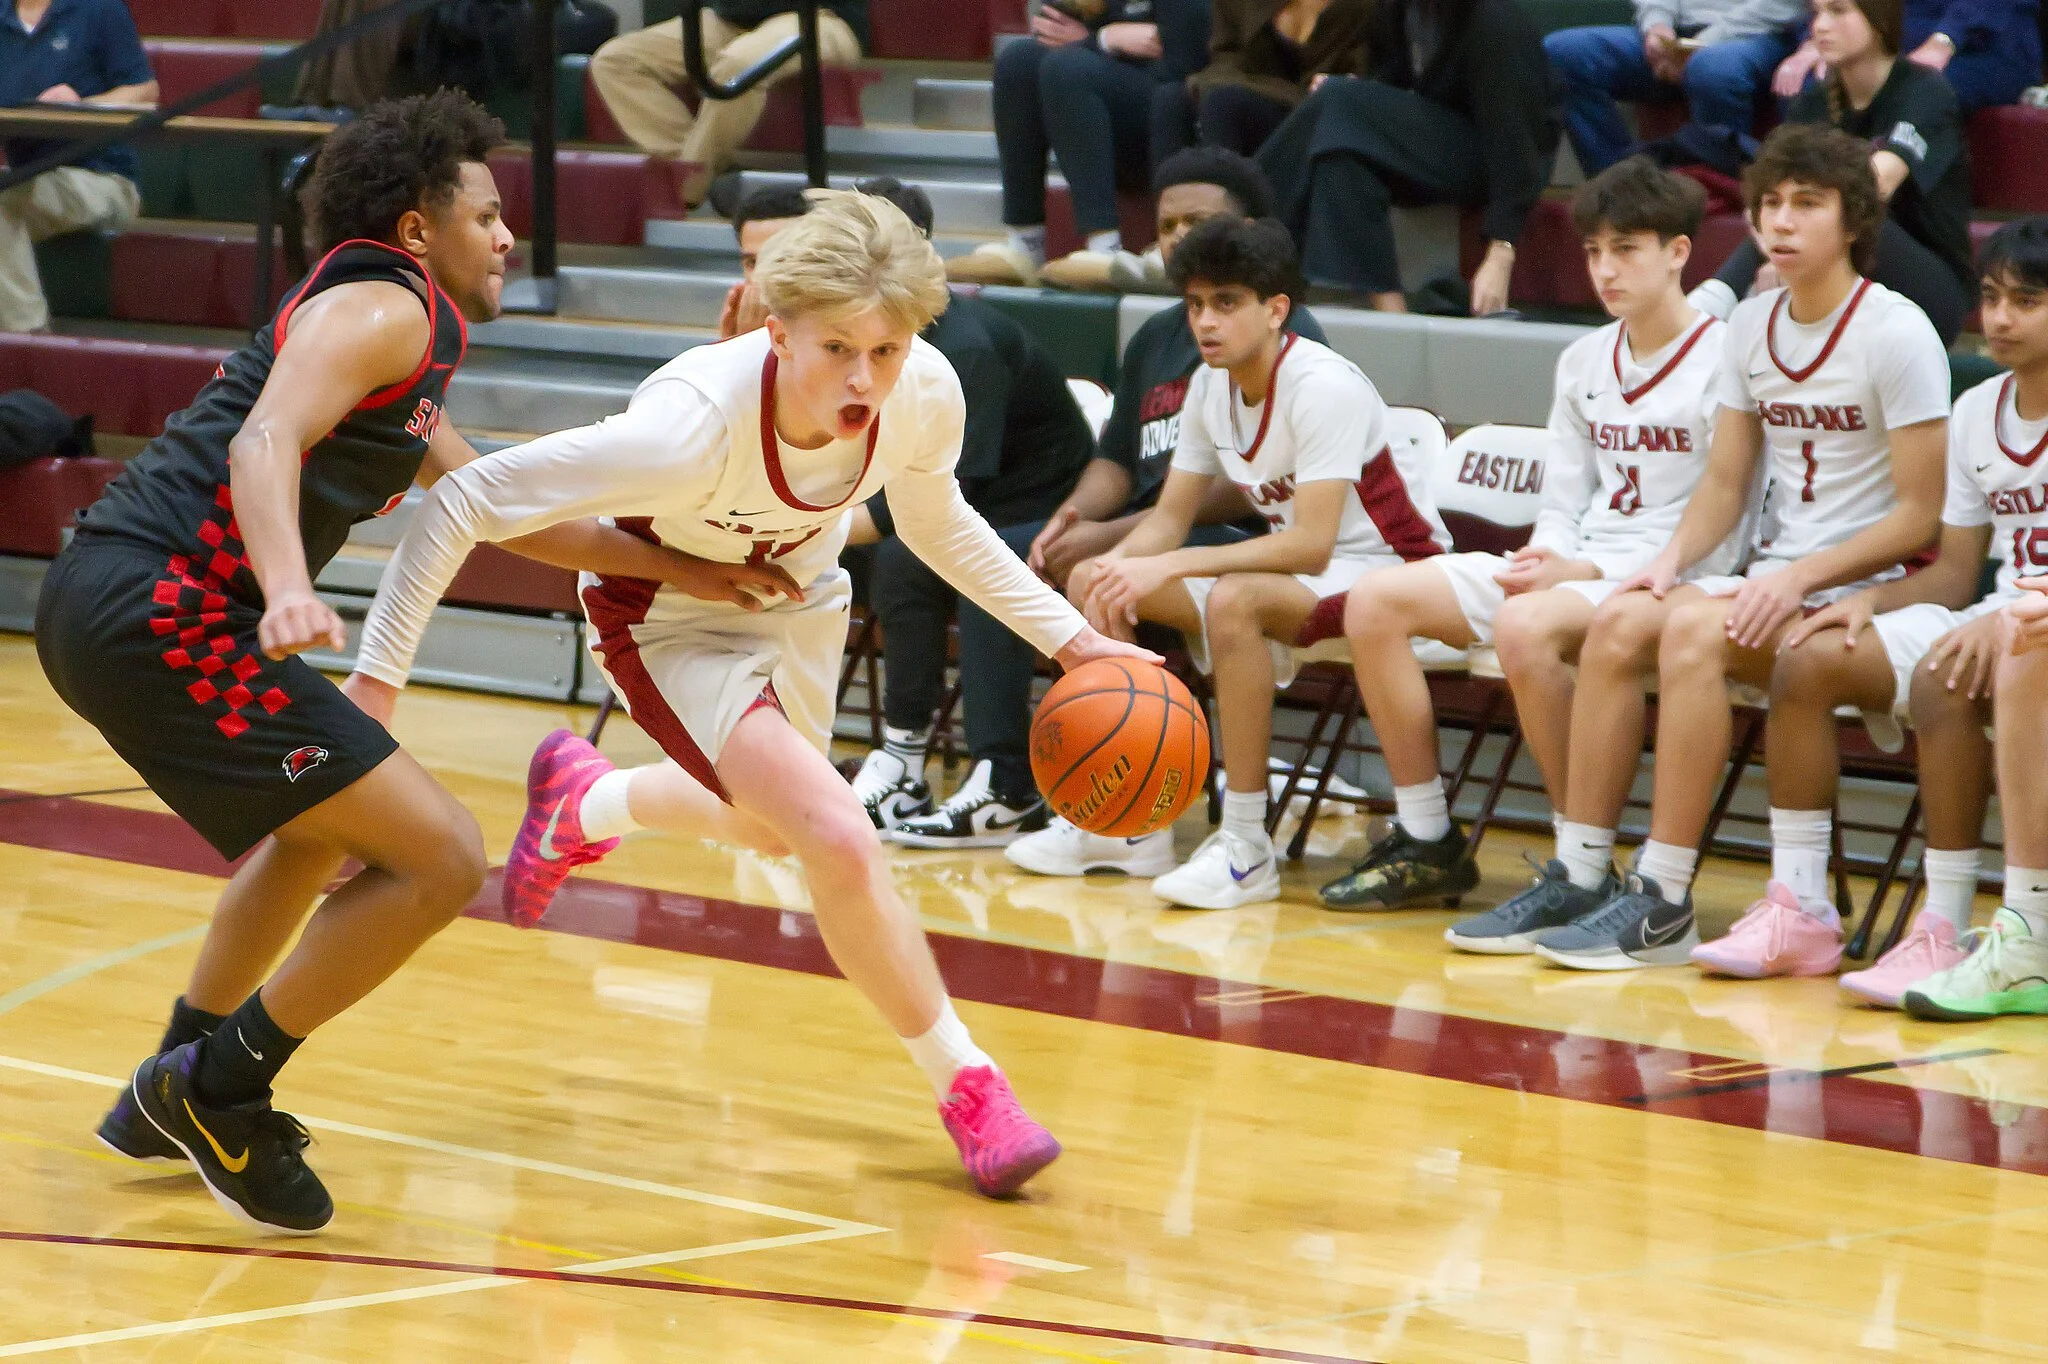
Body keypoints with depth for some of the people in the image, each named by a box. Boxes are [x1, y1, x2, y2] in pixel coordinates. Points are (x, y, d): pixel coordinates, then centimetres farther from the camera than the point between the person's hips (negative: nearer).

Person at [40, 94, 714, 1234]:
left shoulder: (406, 361, 27)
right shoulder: (384, 307, -4)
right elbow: (267, 440, -21)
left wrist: (684, 568, 37)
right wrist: (289, 591, -38)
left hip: (107, 607, 11)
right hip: (159, 610, -11)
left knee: (327, 832, 34)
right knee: (441, 861, -12)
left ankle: (181, 1088, 38)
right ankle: (220, 1092, -2)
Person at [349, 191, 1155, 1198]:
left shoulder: (925, 394, -27)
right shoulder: (697, 422, -42)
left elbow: (933, 521, -1)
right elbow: (463, 503, -37)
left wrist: (1068, 638, -3)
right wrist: (377, 679, -39)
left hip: (796, 604, 6)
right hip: (673, 621, -6)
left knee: (773, 827, 29)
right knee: (842, 843, -22)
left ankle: (583, 801, 59)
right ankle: (965, 1087, -2)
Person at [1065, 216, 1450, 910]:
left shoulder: (1325, 387, -24)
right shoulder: (1210, 385, 1)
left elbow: (1311, 545, -31)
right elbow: (1170, 518, 5)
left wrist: (1171, 567, -34)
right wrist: (1119, 565, -18)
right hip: (1296, 562, 8)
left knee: (1234, 599, -37)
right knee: (1092, 582, -3)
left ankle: (1246, 847, -31)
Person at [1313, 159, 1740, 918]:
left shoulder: (1721, 364, -8)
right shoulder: (1583, 363, 15)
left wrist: (1583, 571, -19)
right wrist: (1546, 560, -6)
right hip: (1573, 566, 8)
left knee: (1525, 625, -38)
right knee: (1375, 602, -3)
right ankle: (1429, 846, 2)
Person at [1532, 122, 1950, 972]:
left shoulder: (1896, 334, -9)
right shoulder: (1751, 327, 12)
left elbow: (1920, 516, -11)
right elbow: (1725, 483, 15)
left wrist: (1798, 580, -19)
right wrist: (1673, 557, -5)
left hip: (1866, 589, -6)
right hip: (1777, 582, 6)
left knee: (1695, 631, -31)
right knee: (1620, 622, -20)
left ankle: (1664, 905, -29)